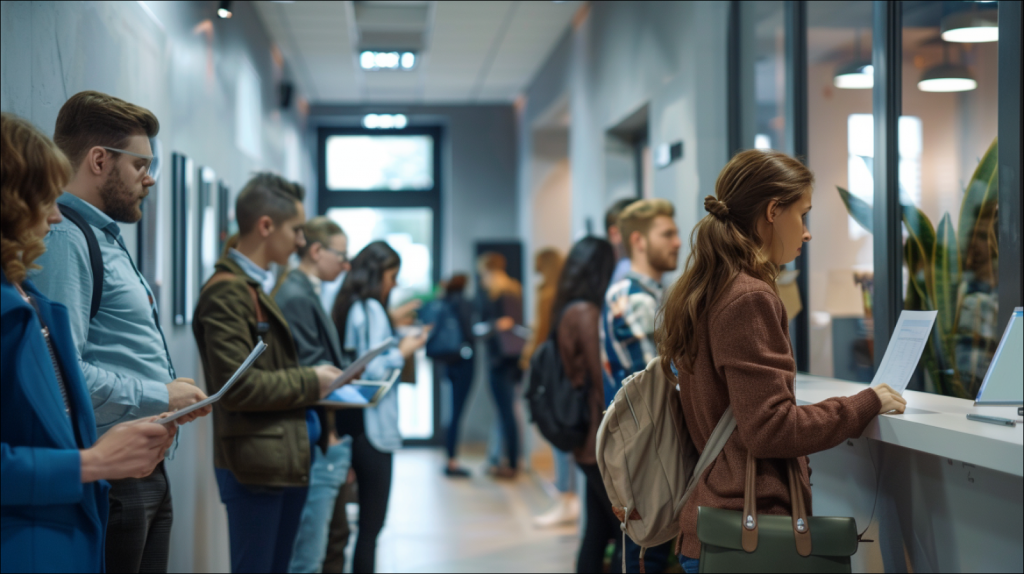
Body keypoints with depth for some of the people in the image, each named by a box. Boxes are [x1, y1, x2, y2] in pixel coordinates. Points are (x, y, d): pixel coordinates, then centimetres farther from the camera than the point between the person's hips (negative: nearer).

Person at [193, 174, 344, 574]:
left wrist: (314, 385, 6)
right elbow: (237, 387, -21)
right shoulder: (228, 292, -14)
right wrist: (310, 383, -12)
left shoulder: (259, 286, 16)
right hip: (257, 465, -9)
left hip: (286, 461, 9)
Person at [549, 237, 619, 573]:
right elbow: (602, 383, -18)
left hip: (589, 444, 9)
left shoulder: (568, 311, 12)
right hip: (602, 444, -9)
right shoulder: (586, 313, -15)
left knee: (597, 531, 13)